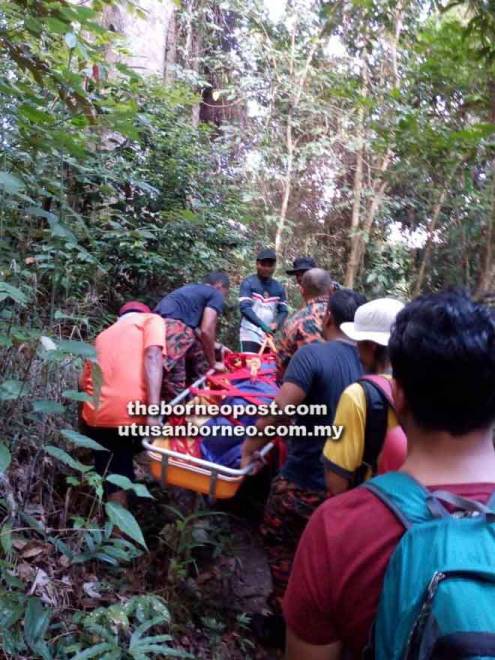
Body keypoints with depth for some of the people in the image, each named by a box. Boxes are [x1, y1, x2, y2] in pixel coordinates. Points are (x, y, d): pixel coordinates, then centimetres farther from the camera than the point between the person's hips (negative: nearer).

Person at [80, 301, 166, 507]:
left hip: (94, 418, 5)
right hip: (131, 415, -5)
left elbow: (83, 382, 19)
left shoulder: (102, 336, 27)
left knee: (113, 481, 15)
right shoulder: (151, 319, 12)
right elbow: (152, 357, -8)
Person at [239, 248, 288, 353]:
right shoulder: (248, 283, -3)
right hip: (250, 334, -5)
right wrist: (262, 325, -25)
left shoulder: (279, 287, 11)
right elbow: (244, 307, -13)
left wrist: (276, 324, -14)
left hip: (269, 335, 5)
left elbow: (283, 310, 8)